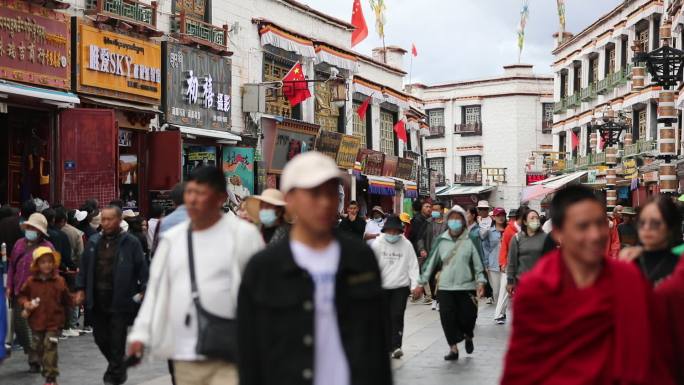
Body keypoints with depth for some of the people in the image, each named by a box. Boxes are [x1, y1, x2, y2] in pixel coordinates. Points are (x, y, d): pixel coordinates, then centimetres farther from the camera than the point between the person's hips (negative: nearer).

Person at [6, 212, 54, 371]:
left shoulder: (47, 247, -7)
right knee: (18, 325, 8)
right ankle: (31, 352, 27)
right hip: (19, 293, 6)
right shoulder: (19, 244, 11)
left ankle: (35, 360, 13)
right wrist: (9, 286, 8)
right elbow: (11, 266, 15)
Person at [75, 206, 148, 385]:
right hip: (97, 300, 5)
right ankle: (119, 368, 33)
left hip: (120, 300, -5)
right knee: (100, 337, 11)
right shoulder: (94, 242, 11)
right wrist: (81, 289, 9)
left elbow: (142, 268, -4)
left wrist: (143, 290, -10)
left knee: (117, 341, 0)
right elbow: (84, 267, 16)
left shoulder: (131, 243, -3)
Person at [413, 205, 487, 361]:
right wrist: (421, 283, 7)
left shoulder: (469, 241, -1)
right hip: (446, 287, 1)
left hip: (466, 286, -1)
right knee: (447, 318, -5)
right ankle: (453, 348, 10)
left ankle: (468, 337, 35)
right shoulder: (441, 241, 4)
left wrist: (481, 282, -13)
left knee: (467, 318, 1)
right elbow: (431, 262, 8)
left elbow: (478, 264, 0)